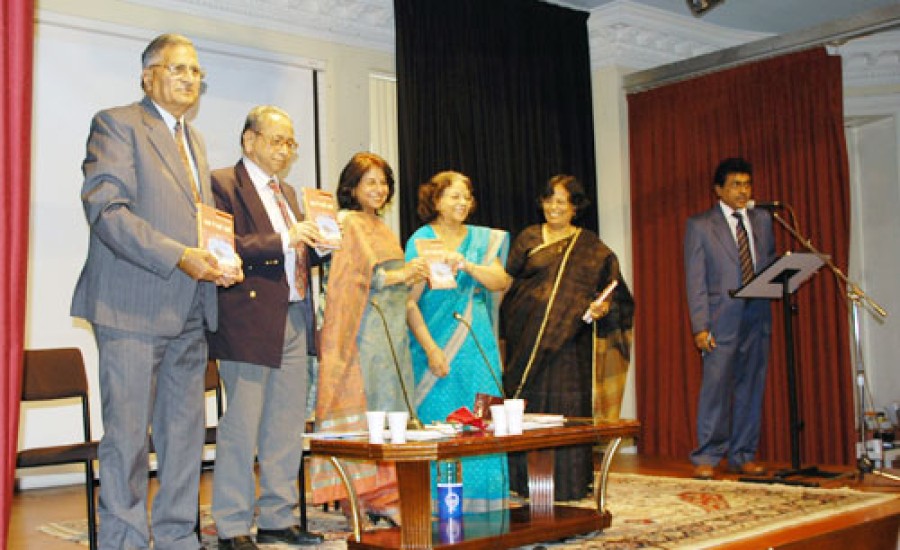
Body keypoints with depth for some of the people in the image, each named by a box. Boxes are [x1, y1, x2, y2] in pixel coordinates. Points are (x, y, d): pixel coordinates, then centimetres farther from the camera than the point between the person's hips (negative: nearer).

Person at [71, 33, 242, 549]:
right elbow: (105, 208, -15)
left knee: (185, 433, 10)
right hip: (133, 306, -7)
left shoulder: (195, 139, 21)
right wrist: (178, 257, -22)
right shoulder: (117, 123, -3)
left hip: (189, 312, 8)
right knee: (128, 433, -2)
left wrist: (223, 260, 5)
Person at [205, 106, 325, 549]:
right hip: (250, 322, -8)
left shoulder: (286, 192, 21)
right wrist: (283, 240, -21)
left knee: (287, 427, 11)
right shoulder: (223, 184, -5)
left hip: (294, 321, 8)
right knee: (241, 427, -3)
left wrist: (315, 244, 4)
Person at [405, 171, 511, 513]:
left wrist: (466, 265, -19)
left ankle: (482, 505, 10)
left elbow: (501, 282, -2)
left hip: (478, 345, 4)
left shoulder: (484, 239, 12)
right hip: (437, 347, -4)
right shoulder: (420, 240, -1)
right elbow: (409, 302, -7)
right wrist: (431, 349, -14)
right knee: (438, 420, -3)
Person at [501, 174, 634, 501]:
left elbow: (612, 290, 7)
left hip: (571, 339, -1)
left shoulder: (591, 248, 8)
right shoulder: (529, 239, 10)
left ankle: (567, 483, 7)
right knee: (529, 405, 2)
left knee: (569, 409, -2)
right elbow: (507, 281, 5)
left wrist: (603, 307, -13)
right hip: (529, 337, 1)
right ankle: (526, 480, 11)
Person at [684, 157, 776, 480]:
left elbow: (771, 264, 21)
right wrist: (700, 327, -9)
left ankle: (743, 455, 16)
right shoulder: (700, 225, 2)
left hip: (756, 319, 4)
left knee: (751, 388, 7)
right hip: (722, 320, -4)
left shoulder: (762, 220, 15)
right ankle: (707, 457, 2)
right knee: (715, 388, -6)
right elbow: (695, 281, -2)